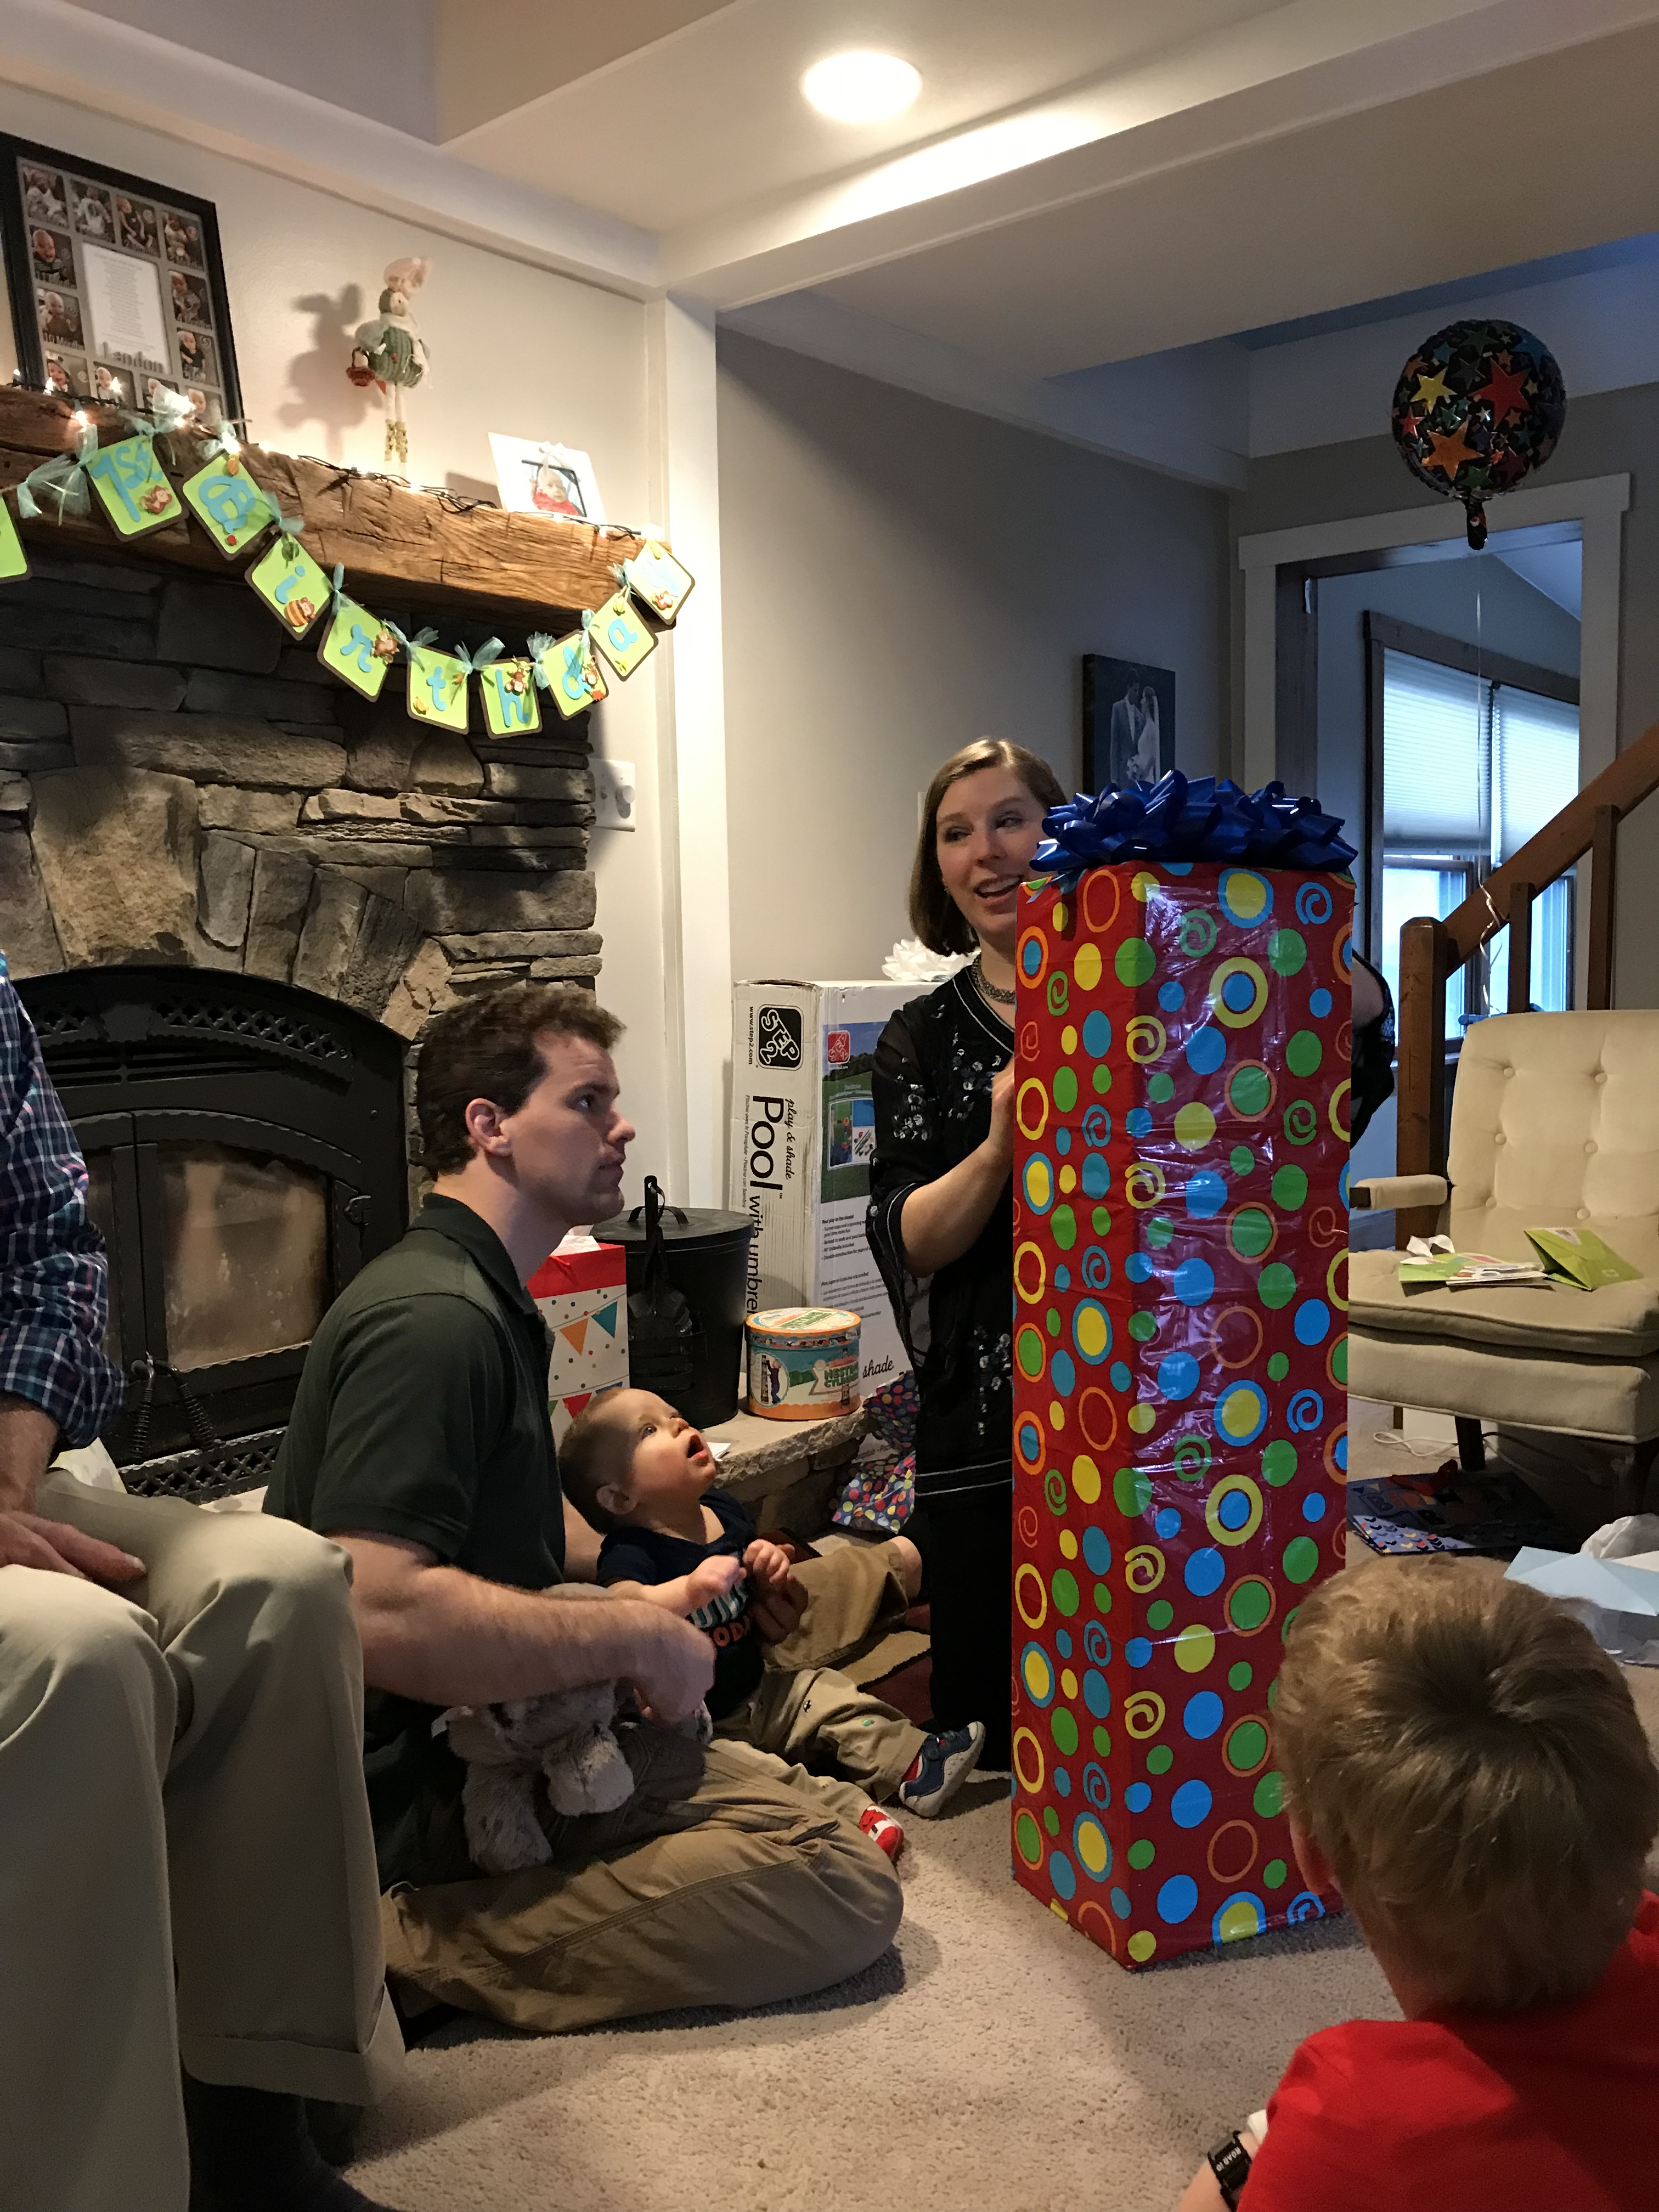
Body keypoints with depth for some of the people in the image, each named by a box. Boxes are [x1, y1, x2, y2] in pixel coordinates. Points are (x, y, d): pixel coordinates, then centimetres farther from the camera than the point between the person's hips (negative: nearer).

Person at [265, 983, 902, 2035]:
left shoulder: (489, 1304, 15)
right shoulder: (435, 1317, -21)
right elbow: (384, 1615, -33)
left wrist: (637, 1605, 10)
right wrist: (639, 1637, -21)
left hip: (480, 1742, 11)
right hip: (419, 1798, -11)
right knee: (847, 1888, -17)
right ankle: (412, 1948, -14)